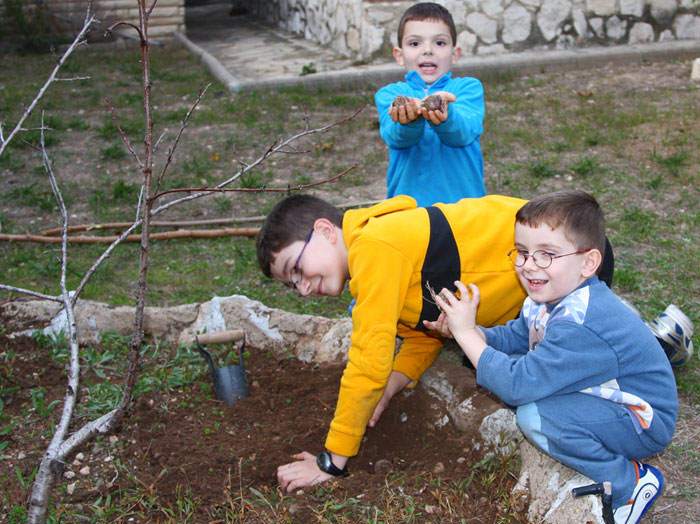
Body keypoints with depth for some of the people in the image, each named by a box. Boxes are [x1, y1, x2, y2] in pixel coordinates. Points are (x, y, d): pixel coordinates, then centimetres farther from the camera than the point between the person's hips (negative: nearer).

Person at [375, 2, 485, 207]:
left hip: (463, 198, -1)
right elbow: (393, 136, -12)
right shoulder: (389, 94, 7)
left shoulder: (469, 87, 6)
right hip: (407, 203, 1)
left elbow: (464, 131, -12)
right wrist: (409, 121, -33)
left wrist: (444, 118, -33)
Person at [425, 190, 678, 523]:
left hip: (645, 427, -9)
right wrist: (468, 331, -10)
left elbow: (518, 385, -34)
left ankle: (629, 484, -10)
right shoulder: (550, 297, -5)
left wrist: (466, 333, -26)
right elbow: (513, 337, 10)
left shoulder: (581, 327, -34)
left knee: (534, 415, -30)